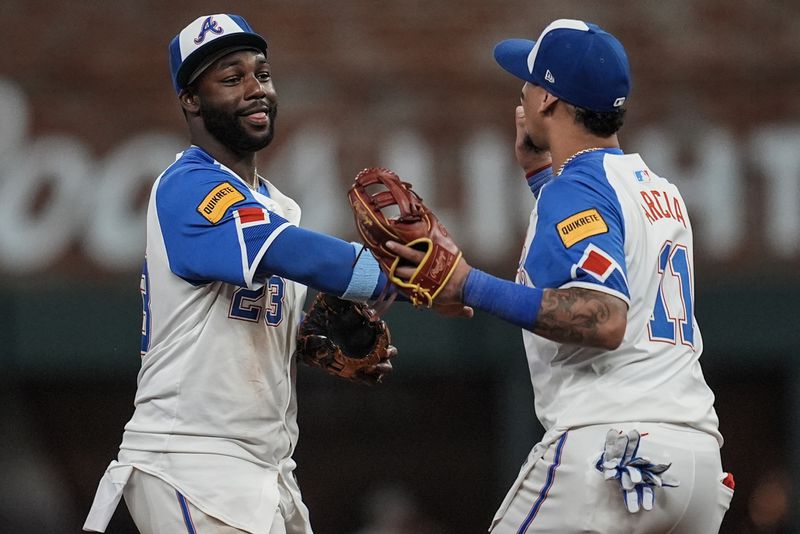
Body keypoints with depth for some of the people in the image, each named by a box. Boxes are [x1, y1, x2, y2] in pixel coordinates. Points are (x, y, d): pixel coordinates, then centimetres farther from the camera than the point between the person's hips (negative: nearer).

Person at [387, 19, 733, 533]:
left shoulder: (575, 189, -7)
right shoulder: (661, 191, 21)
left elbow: (605, 320, -21)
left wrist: (473, 287, -20)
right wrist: (540, 169, 39)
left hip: (606, 447, -9)